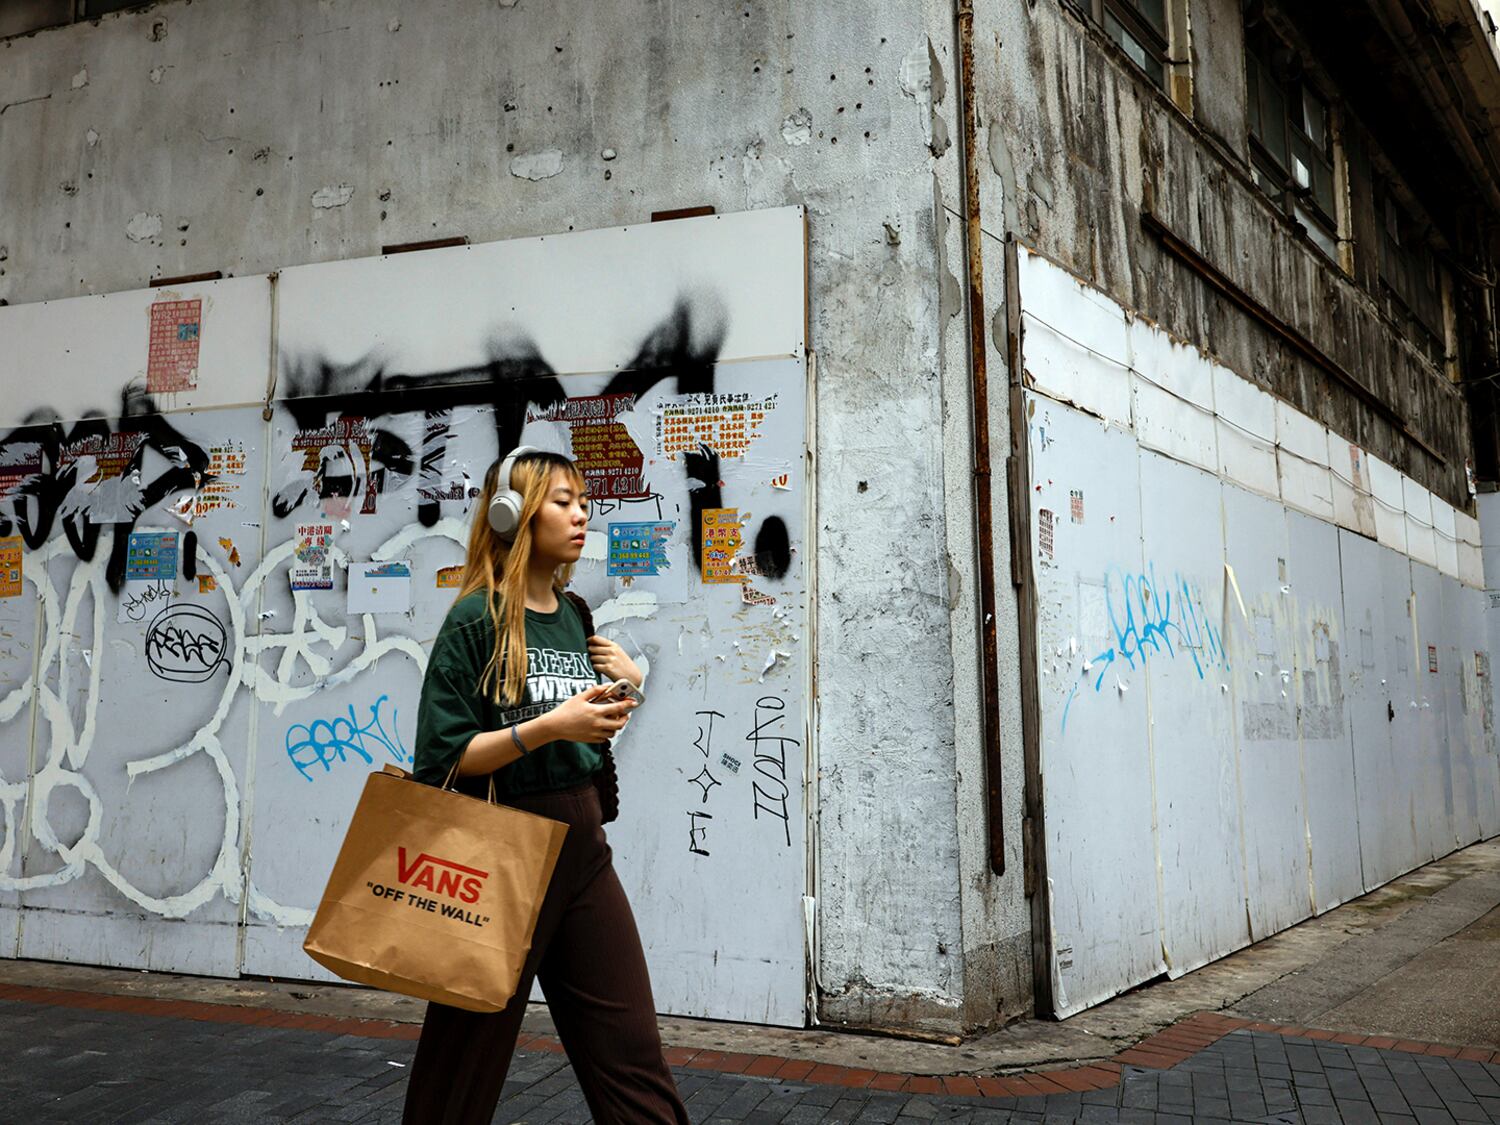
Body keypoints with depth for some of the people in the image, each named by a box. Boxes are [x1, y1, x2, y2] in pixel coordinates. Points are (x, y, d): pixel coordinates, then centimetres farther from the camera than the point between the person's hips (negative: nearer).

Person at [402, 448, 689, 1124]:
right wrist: (547, 727, -23)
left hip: (582, 847, 6)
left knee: (631, 1050, 6)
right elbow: (443, 757, -14)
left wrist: (626, 687, 3)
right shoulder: (476, 620, -9)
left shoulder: (574, 616, 10)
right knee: (468, 1051, 8)